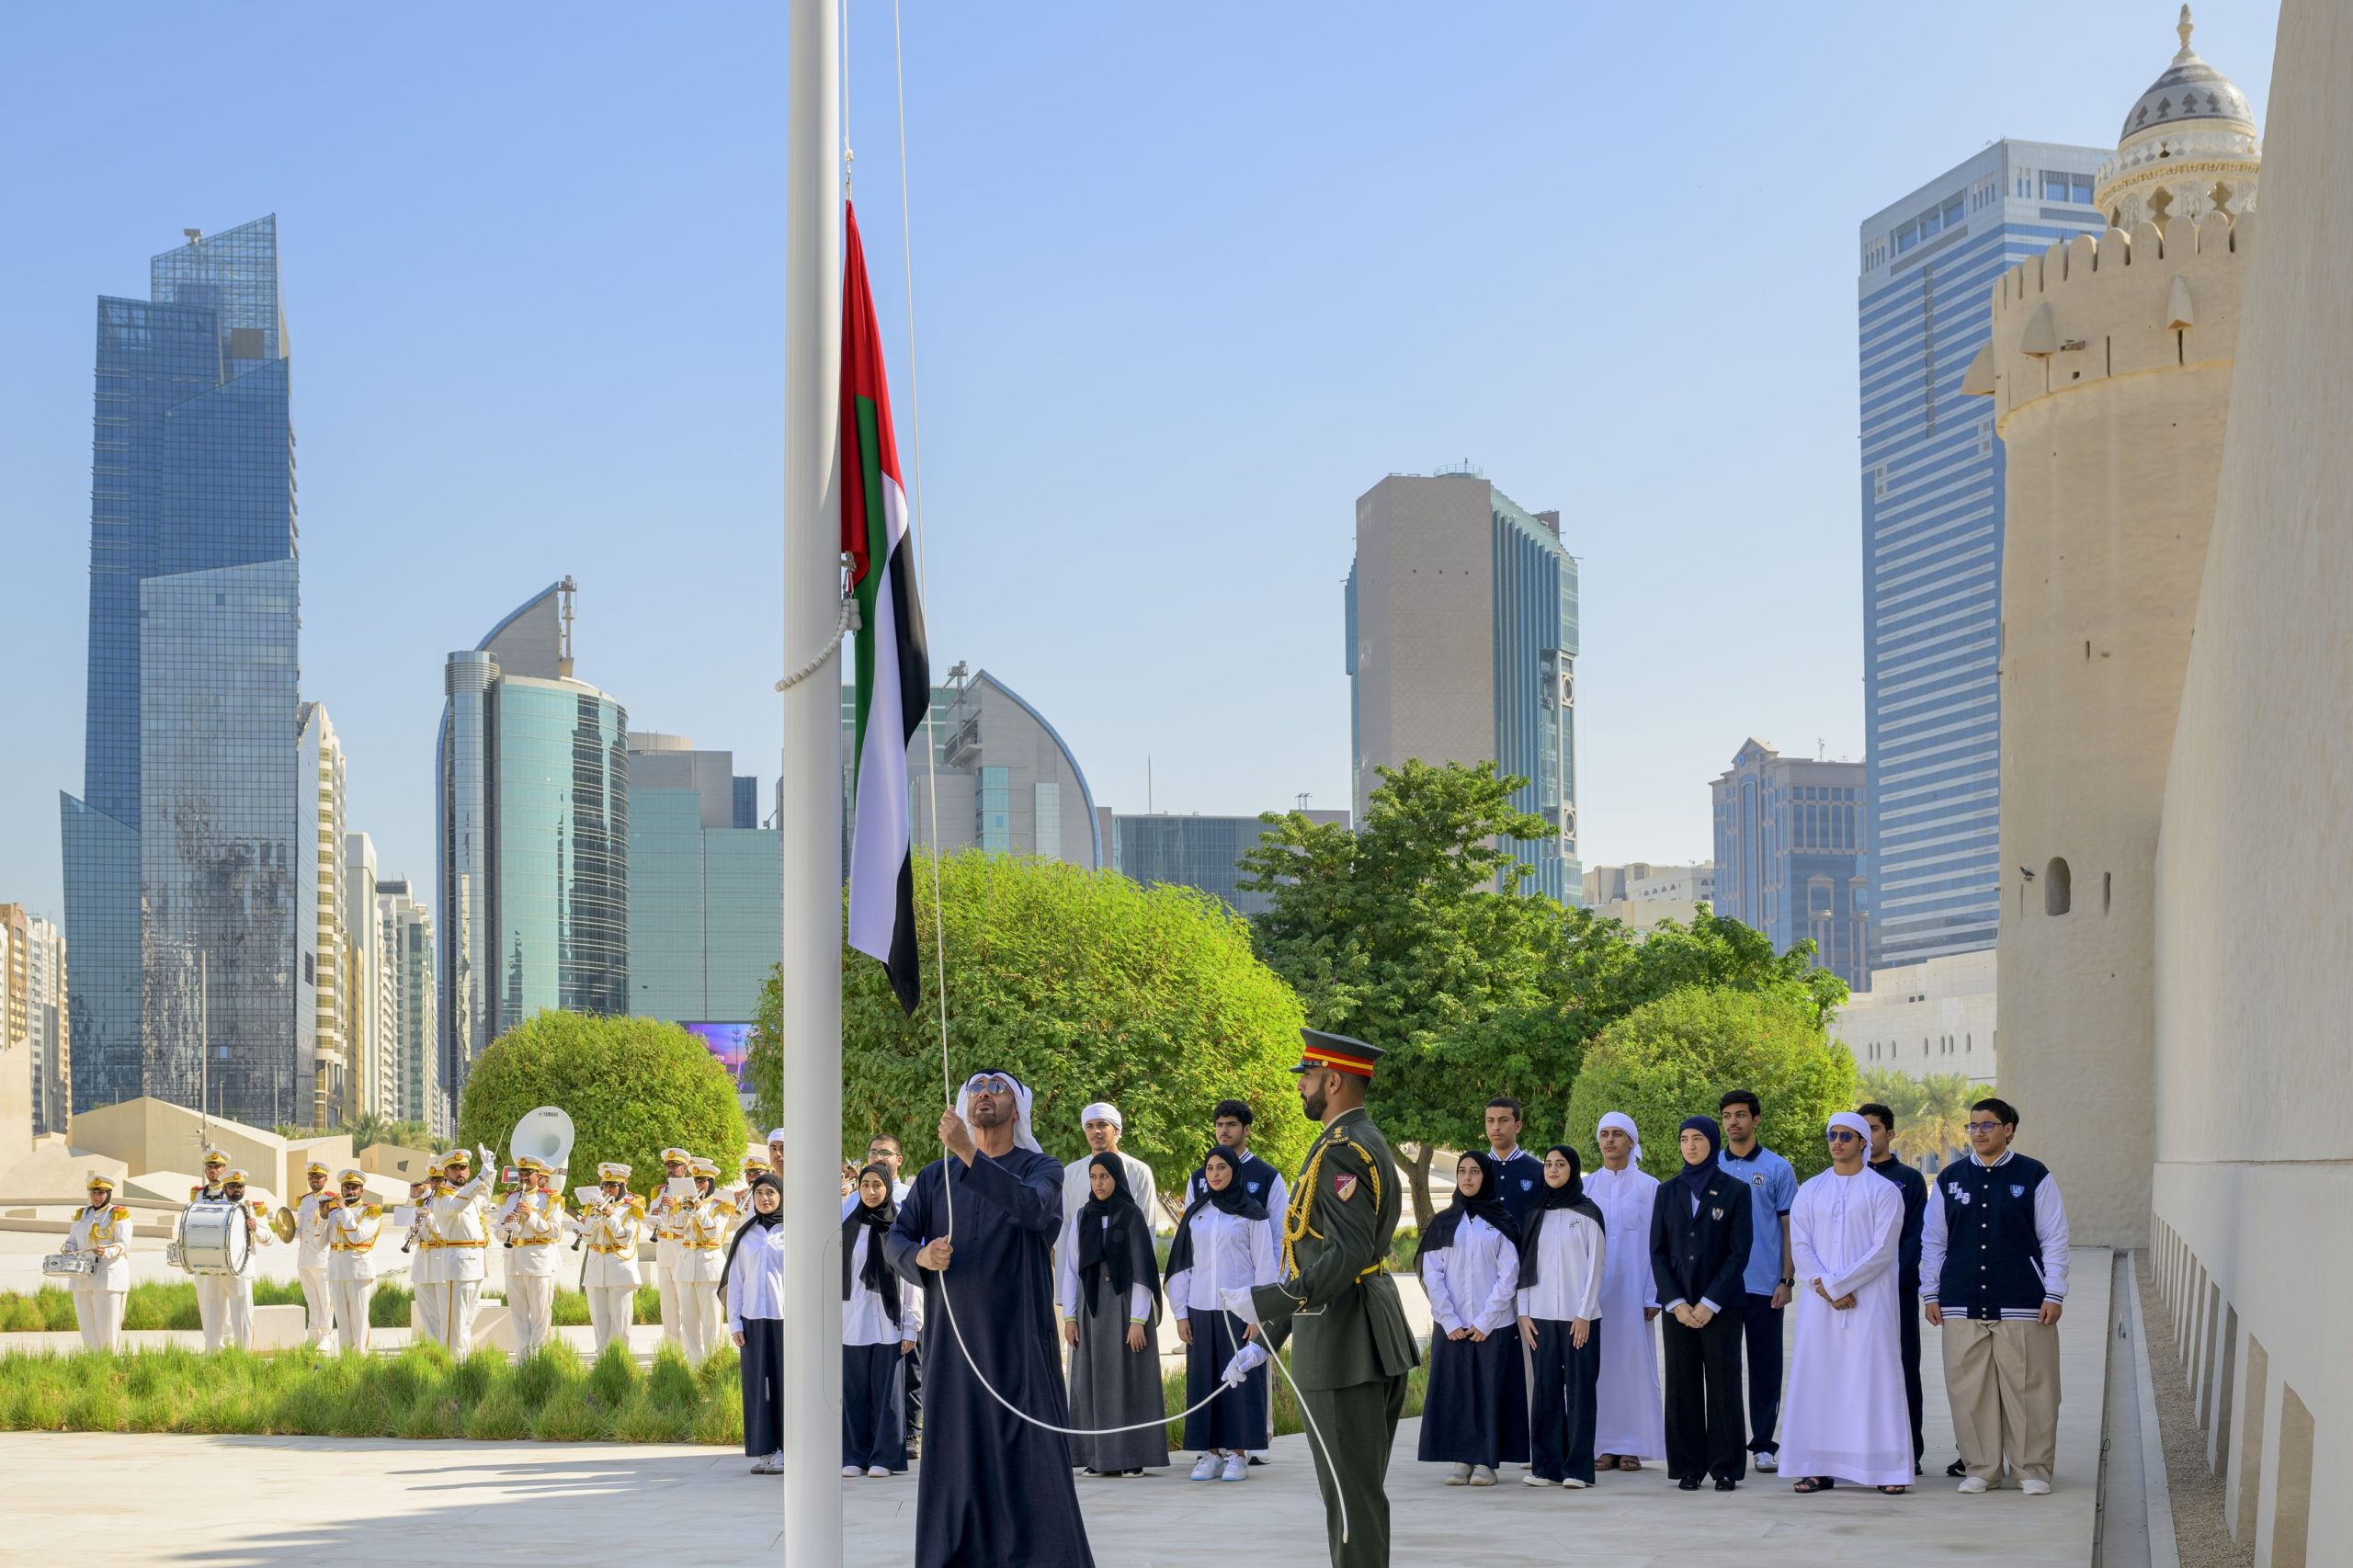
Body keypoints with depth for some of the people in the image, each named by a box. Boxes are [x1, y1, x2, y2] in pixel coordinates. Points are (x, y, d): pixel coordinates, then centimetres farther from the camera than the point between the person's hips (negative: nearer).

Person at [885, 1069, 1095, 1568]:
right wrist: (921, 1256, -17)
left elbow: (1032, 1207, -20)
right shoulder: (935, 1176, 12)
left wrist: (970, 1154, -30)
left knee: (1029, 1452, -6)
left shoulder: (1040, 1170, 2)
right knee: (953, 1459, 2)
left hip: (1018, 1340, -3)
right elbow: (894, 1237, 6)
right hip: (952, 1340, 3)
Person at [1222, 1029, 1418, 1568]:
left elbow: (1349, 1254, -26)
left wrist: (1267, 1301, -28)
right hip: (1373, 1342, 10)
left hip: (1343, 1347, -10)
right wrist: (1266, 1339, 20)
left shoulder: (1342, 1150, -16)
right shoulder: (1363, 1142, 17)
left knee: (1352, 1496, -5)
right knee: (1361, 1490, 16)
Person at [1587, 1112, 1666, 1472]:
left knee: (1633, 1360, -3)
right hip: (1593, 1289, 2)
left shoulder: (1648, 1187, 2)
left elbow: (1656, 1243, 0)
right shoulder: (1587, 1187, 9)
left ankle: (1632, 1445, 2)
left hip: (1632, 1289, -2)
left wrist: (1653, 1296, -6)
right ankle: (1604, 1445, 4)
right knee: (1598, 1363, -1)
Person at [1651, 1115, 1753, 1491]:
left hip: (1720, 1304, -2)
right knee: (1683, 1385, 2)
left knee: (1723, 1385, -1)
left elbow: (1739, 1252, -4)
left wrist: (1709, 1303, -10)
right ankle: (1689, 1467, 8)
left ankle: (1725, 1467, 5)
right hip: (1678, 1304, 3)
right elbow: (1657, 1250, 6)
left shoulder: (1735, 1191, 1)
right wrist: (1676, 1303, -5)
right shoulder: (1668, 1191, 9)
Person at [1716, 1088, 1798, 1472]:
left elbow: (1789, 1227, 2)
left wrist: (1787, 1280, -6)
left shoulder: (1777, 1169, 2)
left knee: (1765, 1367, 3)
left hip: (1764, 1286, -2)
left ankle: (1764, 1444, 11)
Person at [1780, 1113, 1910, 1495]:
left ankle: (1888, 1469, -5)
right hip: (1818, 1303, 3)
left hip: (1870, 1301, -3)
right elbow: (1799, 1247, 5)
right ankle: (1819, 1468, 2)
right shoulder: (1810, 1190, 12)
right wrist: (1827, 1290, -10)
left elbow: (1883, 1249, -7)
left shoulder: (1883, 1191, 2)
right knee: (1818, 1378, 0)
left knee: (1874, 1376, -6)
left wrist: (1835, 1283, -12)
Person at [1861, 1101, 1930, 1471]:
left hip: (1899, 1288, -2)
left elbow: (1915, 1236, -1)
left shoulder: (1909, 1179, 6)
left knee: (1903, 1369, 0)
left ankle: (1909, 1452, 4)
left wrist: (1895, 1280, -13)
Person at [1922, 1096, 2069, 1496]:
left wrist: (2054, 1294, -2)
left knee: (2027, 1387, -2)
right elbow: (1933, 1240, 16)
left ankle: (2032, 1470, 8)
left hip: (2021, 1305, -2)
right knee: (1969, 1389, 2)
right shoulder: (1950, 1179, 11)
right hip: (1962, 1305, 2)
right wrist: (1930, 1294, 11)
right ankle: (1980, 1469, 11)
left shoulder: (2034, 1177, 4)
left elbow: (2054, 1239, 4)